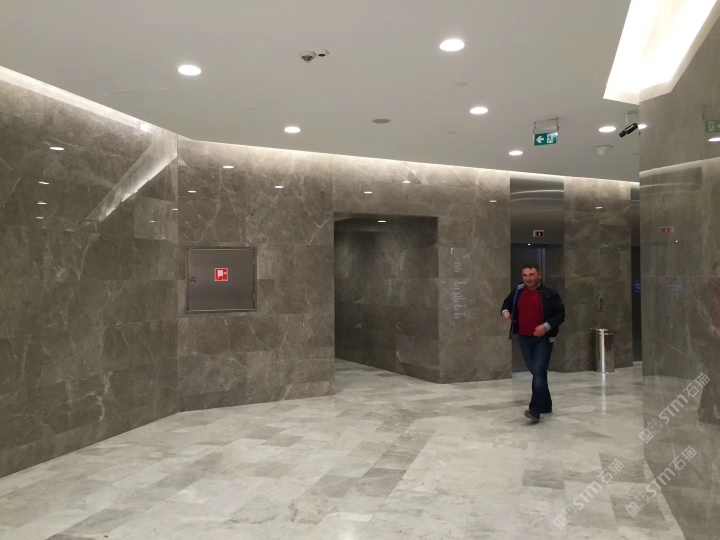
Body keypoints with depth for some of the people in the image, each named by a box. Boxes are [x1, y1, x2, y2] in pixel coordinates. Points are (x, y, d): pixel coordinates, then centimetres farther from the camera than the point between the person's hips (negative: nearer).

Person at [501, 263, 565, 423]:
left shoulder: (549, 293, -7)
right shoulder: (517, 292, 6)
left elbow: (560, 314, -6)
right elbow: (507, 303, 22)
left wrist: (547, 326, -22)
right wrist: (505, 311, -2)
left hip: (542, 339, -5)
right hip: (524, 338, 5)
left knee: (539, 372, -13)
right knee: (536, 372, 14)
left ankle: (535, 409, -15)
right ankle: (545, 405, 27)